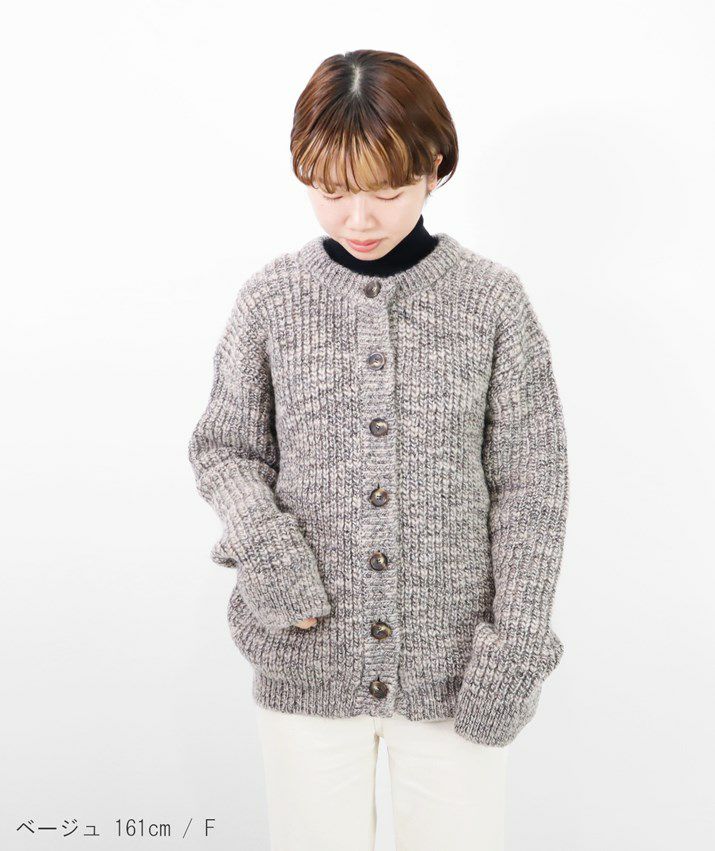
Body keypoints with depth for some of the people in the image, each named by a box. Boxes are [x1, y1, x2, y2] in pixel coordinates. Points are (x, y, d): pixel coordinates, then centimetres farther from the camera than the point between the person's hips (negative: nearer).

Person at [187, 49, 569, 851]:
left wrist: (517, 635, -6)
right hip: (307, 658, 1)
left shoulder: (492, 299, -5)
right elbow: (225, 447, 7)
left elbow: (530, 483, -2)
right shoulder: (271, 299, -2)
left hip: (455, 662, -1)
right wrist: (261, 539, -12)